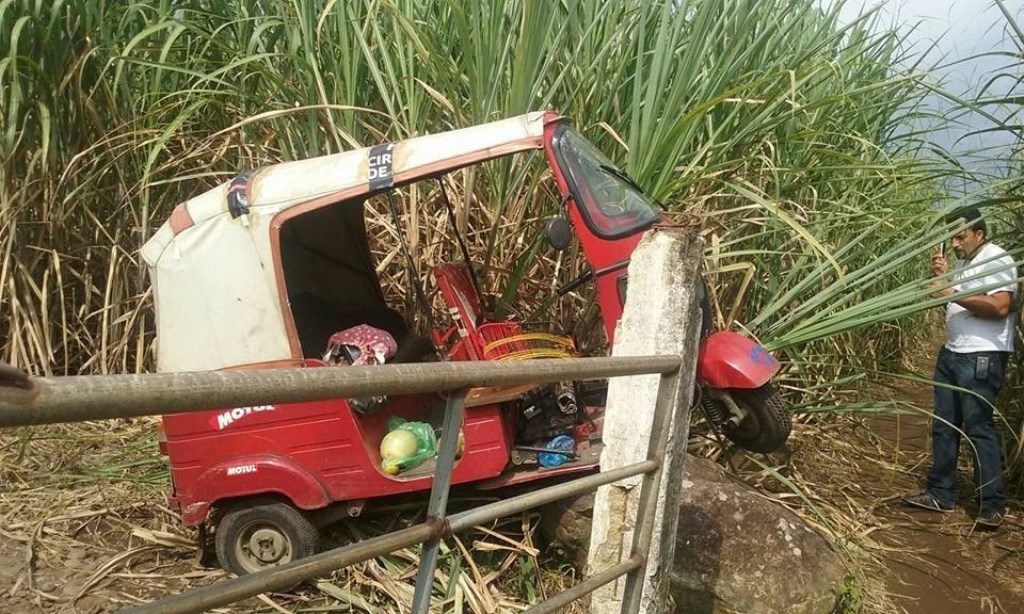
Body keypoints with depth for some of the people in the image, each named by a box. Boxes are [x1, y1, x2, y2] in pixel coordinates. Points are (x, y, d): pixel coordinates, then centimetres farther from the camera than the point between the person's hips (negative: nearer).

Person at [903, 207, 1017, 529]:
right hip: (952, 354, 9)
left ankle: (992, 506, 0)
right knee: (943, 426, 11)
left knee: (978, 427, -8)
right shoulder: (965, 262, 16)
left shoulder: (997, 260, -12)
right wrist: (942, 276, 4)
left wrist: (953, 293, -23)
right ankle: (941, 494, 19)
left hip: (982, 357, -9)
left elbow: (1000, 307, -24)